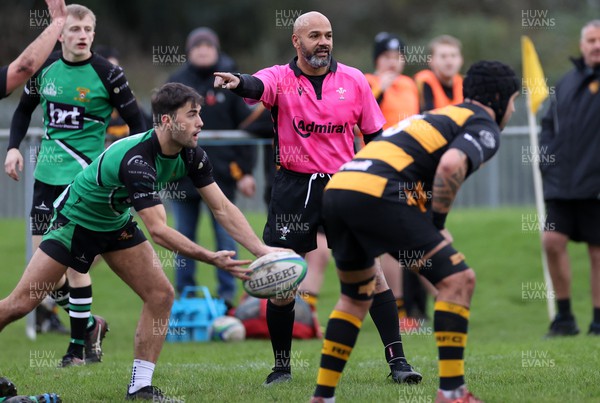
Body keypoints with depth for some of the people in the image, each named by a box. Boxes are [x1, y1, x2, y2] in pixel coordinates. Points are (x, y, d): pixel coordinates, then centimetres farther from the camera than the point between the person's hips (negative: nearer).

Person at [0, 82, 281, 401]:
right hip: (76, 220, -7)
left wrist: (262, 250, -20)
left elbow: (222, 208, -9)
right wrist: (211, 258, -46)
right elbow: (158, 230, -41)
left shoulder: (191, 155, -14)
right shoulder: (137, 159, -37)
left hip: (117, 224, 7)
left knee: (161, 295, -7)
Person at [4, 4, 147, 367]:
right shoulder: (45, 68, 4)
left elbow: (136, 122, -4)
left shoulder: (107, 74, -9)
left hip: (84, 174, -5)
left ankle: (79, 346, 5)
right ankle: (89, 324, 21)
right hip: (48, 173, 5)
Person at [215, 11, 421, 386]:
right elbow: (257, 86, -27)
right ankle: (282, 366, 16)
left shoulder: (354, 80, 4)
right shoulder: (281, 79, -3)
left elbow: (376, 136, 11)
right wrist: (238, 82, -50)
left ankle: (397, 359, -1)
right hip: (294, 187, -1)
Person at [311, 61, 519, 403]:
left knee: (357, 295, 27)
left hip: (337, 186, 9)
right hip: (376, 194, -9)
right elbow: (451, 165, -14)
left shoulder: (442, 116, 33)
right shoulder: (484, 127, 6)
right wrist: (438, 223, -3)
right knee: (458, 280, -2)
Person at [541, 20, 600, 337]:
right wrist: (546, 158, 7)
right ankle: (564, 317, 5)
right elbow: (549, 123, 20)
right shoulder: (567, 82, 14)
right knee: (553, 240, -6)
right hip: (561, 183, 4)